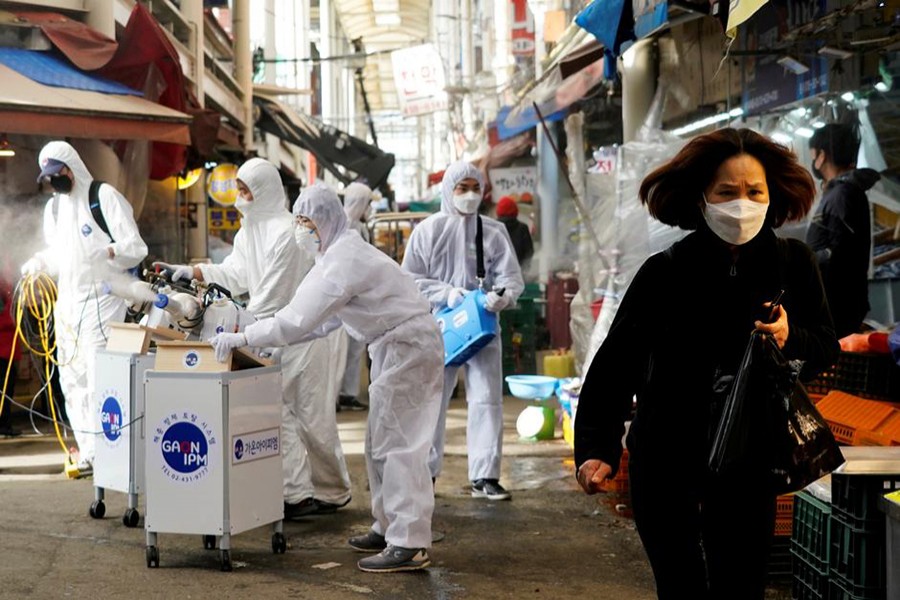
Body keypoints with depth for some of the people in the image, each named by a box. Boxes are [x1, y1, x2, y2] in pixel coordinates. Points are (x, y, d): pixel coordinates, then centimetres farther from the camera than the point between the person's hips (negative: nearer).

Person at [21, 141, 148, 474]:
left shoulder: (105, 196, -5)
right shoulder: (53, 206, 18)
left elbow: (136, 247, -10)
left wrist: (109, 251, -30)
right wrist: (38, 263, 5)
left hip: (101, 298, -7)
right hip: (67, 300, 8)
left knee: (100, 377, -11)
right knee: (72, 377, 7)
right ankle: (88, 449, 14)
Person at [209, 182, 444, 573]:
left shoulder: (343, 260, -19)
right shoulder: (344, 252, 14)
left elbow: (299, 319, -25)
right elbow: (323, 319, 17)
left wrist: (241, 338, -18)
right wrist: (270, 342, 10)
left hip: (409, 349, -10)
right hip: (398, 348, 10)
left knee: (396, 445, -9)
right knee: (383, 443, 15)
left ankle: (409, 545, -8)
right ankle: (390, 528, 22)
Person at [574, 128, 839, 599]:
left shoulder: (793, 264, -4)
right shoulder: (665, 272, -10)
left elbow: (827, 348, 7)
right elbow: (615, 364, -11)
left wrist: (791, 339, -16)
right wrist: (596, 447, -20)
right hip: (665, 460, -1)